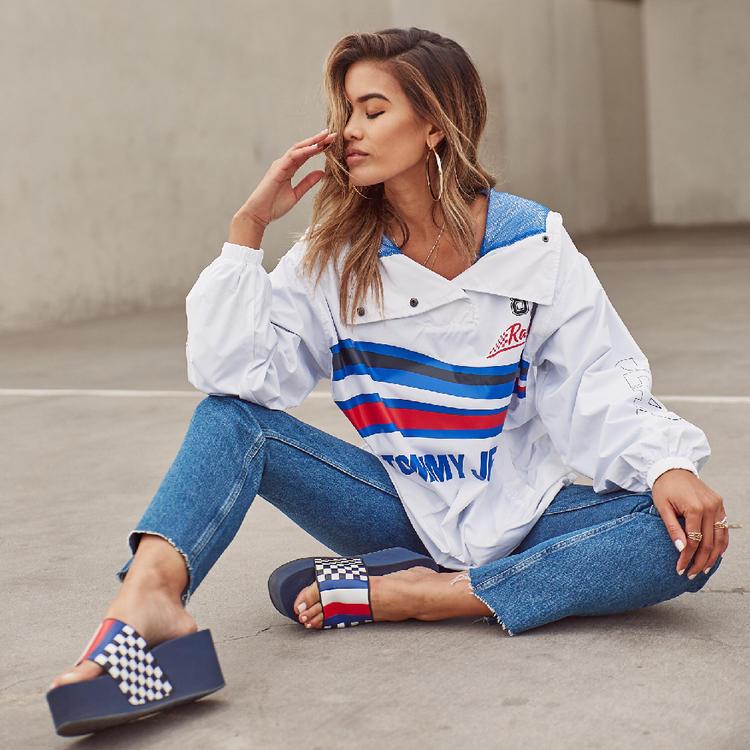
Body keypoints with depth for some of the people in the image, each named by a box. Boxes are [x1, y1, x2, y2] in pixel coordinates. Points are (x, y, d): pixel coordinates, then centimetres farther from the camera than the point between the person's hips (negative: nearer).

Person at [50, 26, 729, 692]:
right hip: (404, 510, 1)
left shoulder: (534, 244, -6)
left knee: (690, 540, -29)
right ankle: (149, 594, -46)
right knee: (231, 414, -18)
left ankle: (421, 596, -29)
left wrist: (669, 465, -26)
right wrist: (249, 227, -13)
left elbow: (603, 388, -8)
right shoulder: (335, 254, -1)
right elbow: (232, 370, -12)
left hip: (520, 511, -1)